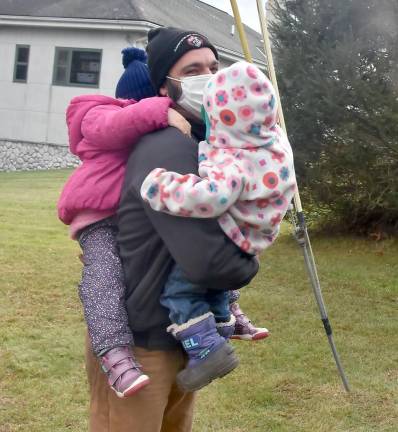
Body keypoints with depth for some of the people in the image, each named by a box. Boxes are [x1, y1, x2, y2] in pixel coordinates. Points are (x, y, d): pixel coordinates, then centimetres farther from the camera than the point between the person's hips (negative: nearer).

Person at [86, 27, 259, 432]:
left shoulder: (203, 143, 7)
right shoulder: (171, 148, -25)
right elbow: (209, 262, -30)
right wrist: (249, 263, -10)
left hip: (180, 337, 9)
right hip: (137, 344, -9)